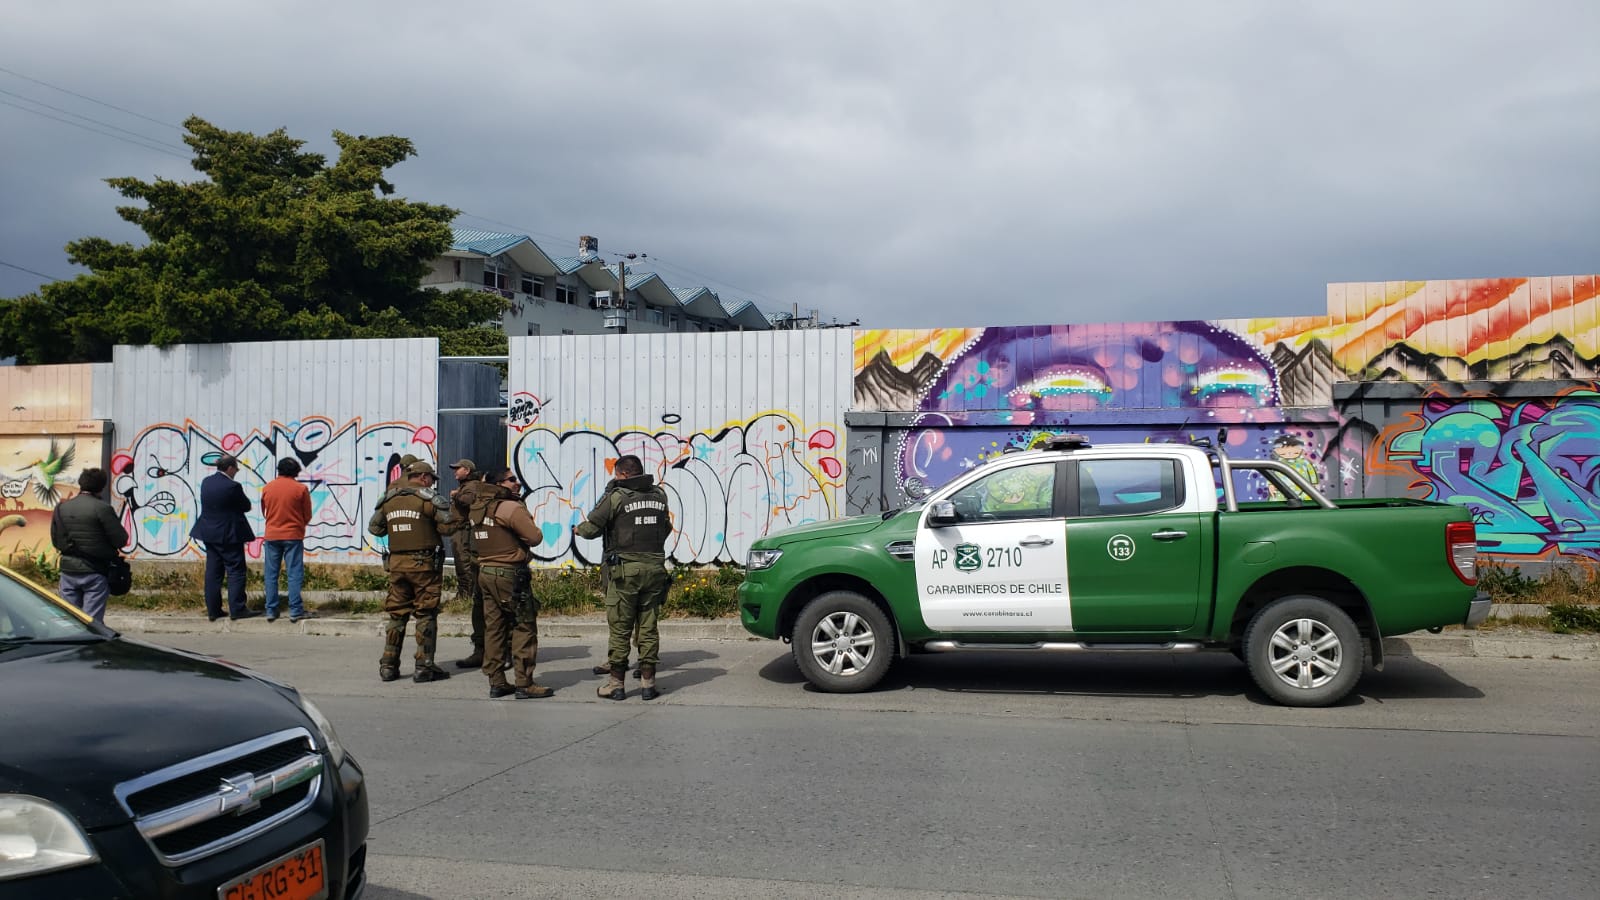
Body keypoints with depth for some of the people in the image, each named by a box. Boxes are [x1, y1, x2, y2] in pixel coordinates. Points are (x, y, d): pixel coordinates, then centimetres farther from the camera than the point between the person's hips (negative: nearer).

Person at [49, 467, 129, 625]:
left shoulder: (61, 508, 4)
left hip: (68, 571, 5)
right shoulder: (102, 508, -12)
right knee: (93, 621, -2)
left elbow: (55, 541, 11)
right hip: (95, 572, -4)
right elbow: (121, 540, -11)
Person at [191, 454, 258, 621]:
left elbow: (210, 504, 14)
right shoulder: (232, 486, -18)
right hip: (229, 534, -7)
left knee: (213, 572, 10)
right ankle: (237, 609, -1)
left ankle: (213, 610, 14)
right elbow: (246, 506, -8)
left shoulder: (206, 482, 4)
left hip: (209, 534, 7)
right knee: (236, 571, 0)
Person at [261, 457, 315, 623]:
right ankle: (295, 611, -3)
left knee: (271, 575, 8)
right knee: (294, 574, -1)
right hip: (293, 536, -3)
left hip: (271, 535, 3)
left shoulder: (267, 488, 2)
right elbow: (307, 516, 0)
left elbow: (264, 512, 13)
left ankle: (271, 611, 9)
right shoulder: (301, 489, -7)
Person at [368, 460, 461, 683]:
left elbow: (374, 527, 19)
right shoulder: (428, 498, -8)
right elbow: (449, 525, -14)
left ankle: (388, 666, 14)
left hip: (396, 563, 6)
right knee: (426, 615, 1)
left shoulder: (389, 500, 11)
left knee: (397, 614, 13)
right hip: (423, 563, -5)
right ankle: (424, 668, 1)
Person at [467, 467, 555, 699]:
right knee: (524, 628, -3)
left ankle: (496, 682, 13)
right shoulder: (511, 508, -14)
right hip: (510, 574, -8)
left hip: (486, 572, 8)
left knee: (493, 628, 10)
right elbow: (535, 537, -13)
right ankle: (525, 684, -4)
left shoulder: (477, 508, 11)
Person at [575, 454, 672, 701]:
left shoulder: (616, 496, -7)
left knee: (620, 629, 3)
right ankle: (648, 683, 10)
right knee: (648, 628, 8)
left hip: (624, 569, -4)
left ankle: (616, 684, 7)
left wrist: (579, 529, 18)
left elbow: (592, 527, -2)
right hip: (654, 567, 4)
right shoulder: (659, 495, 8)